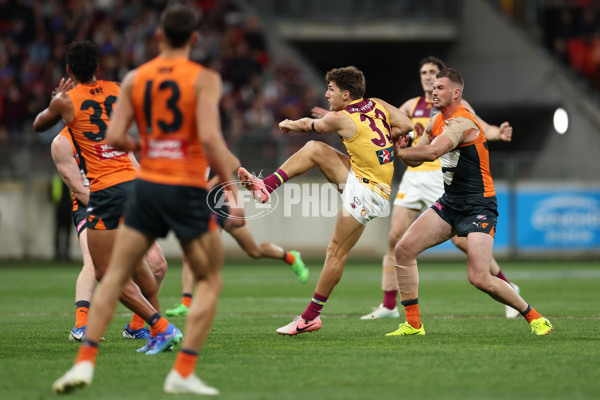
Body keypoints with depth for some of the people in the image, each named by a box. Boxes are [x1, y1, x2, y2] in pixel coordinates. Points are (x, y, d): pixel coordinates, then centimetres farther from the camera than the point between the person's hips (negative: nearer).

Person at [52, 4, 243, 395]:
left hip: (147, 186, 3)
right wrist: (230, 191, -12)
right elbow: (210, 138, -17)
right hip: (188, 189, -3)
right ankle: (183, 373, -1)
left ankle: (85, 361, 1)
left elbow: (115, 137, -1)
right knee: (210, 282, 9)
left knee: (115, 276, 12)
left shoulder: (134, 79, 5)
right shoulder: (205, 79, -5)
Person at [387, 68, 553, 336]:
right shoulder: (437, 122, 10)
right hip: (449, 203, 9)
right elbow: (415, 160, 11)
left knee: (479, 278, -17)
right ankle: (413, 324, 4)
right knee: (404, 250, -3)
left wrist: (398, 152, -22)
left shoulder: (461, 123, -20)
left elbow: (432, 152, -34)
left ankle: (534, 317, 3)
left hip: (478, 207, -9)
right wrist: (400, 146, -10)